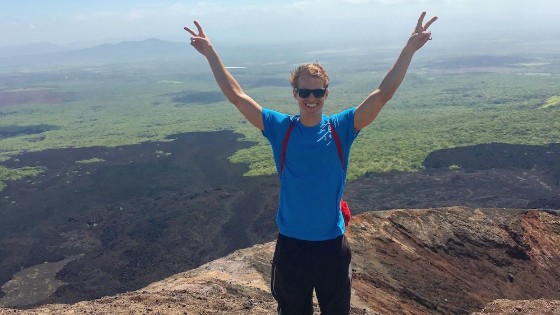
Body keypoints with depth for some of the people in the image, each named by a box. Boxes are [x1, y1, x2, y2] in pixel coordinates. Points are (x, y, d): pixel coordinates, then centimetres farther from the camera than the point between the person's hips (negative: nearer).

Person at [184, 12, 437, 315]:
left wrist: (409, 49, -20)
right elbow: (236, 96, -9)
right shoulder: (280, 128, -7)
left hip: (333, 245, 0)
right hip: (290, 245, 0)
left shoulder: (341, 128, -8)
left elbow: (383, 94, -14)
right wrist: (210, 53, -12)